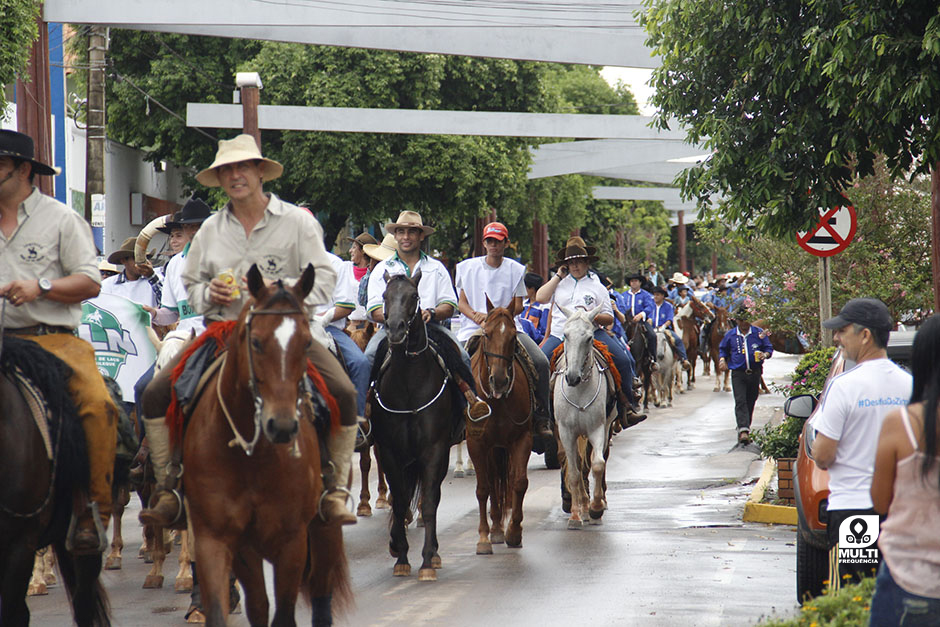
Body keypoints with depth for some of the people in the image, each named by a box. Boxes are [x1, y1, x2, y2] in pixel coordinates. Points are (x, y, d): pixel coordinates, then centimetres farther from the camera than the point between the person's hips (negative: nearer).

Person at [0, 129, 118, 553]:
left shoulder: (60, 219, 6)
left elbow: (90, 283, 1)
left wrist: (41, 287, -13)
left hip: (54, 338, -4)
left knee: (98, 404, -28)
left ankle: (94, 509, -21)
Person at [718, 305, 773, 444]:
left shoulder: (758, 333, 5)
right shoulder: (730, 335, 8)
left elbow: (769, 348, 11)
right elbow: (722, 349, 21)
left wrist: (765, 355, -11)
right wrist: (722, 360, 3)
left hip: (755, 373, 1)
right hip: (738, 374, -1)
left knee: (750, 402, 8)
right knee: (740, 402, -15)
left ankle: (744, 429, 23)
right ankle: (743, 431, -25)